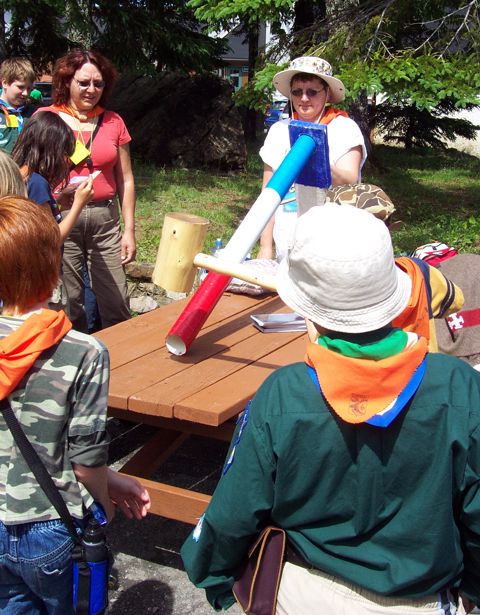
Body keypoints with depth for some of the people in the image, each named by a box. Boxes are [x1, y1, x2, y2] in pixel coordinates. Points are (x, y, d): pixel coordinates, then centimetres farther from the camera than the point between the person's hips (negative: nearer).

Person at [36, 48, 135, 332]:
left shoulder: (113, 122, 8)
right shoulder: (45, 118, 1)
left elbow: (125, 180, 11)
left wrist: (129, 230, 8)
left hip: (105, 218, 2)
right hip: (60, 219, -2)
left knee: (116, 305, 1)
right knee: (68, 303, 1)